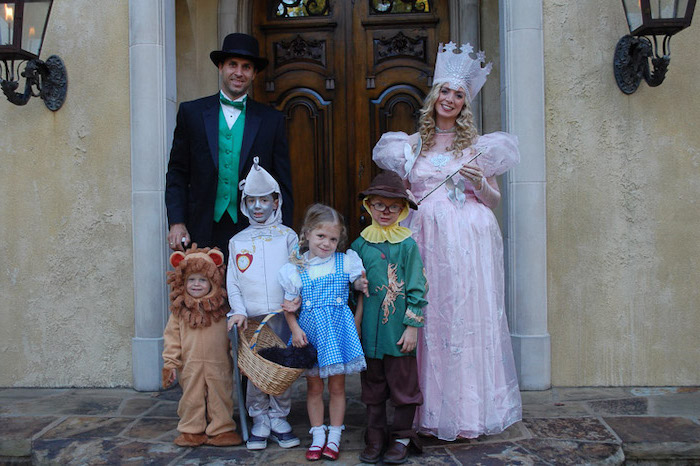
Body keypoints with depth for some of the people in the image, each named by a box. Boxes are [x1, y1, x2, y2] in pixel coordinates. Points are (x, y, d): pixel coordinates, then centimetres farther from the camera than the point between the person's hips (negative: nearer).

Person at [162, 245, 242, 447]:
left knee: (220, 397, 8)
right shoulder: (179, 309, 1)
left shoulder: (222, 307, 2)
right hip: (190, 366, 0)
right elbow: (172, 337, 2)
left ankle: (222, 430, 21)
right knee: (192, 398, 9)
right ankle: (191, 431, 25)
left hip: (218, 364, 0)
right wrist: (170, 363, -1)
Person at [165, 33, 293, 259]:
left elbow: (283, 183, 6)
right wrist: (176, 222, -2)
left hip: (253, 232, 0)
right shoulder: (191, 112, 8)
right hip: (202, 233, 0)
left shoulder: (272, 120, 7)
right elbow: (177, 173, 8)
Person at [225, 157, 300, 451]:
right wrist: (238, 310, -5)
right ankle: (260, 422, 18)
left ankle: (279, 419, 18)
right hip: (250, 318, 1)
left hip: (281, 316, -1)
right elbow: (232, 281, 8)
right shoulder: (237, 241, 12)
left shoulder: (287, 236, 8)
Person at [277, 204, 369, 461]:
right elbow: (289, 305, 4)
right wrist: (295, 329, -6)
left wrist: (361, 284, -11)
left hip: (338, 327, 0)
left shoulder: (345, 261, -3)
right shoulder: (296, 268, -2)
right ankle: (318, 436, 25)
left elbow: (357, 280, 12)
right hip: (310, 329, 1)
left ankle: (334, 437, 23)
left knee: (337, 385, 7)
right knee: (314, 386, 10)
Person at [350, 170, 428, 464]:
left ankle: (401, 438, 23)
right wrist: (355, 320, 4)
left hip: (398, 328, -3)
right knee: (372, 385, 12)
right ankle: (375, 438, 25)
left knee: (403, 384, 7)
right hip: (369, 329, 3)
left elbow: (416, 289, -4)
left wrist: (412, 327, -7)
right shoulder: (360, 244, 5)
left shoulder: (407, 245, -4)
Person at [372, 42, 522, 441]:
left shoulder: (478, 146, 9)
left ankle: (468, 413, 10)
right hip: (426, 240, 1)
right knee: (428, 320, 0)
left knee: (469, 317, -2)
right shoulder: (411, 145, 13)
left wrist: (479, 183, -10)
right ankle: (433, 412, 11)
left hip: (468, 243, -1)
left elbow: (494, 200, 9)